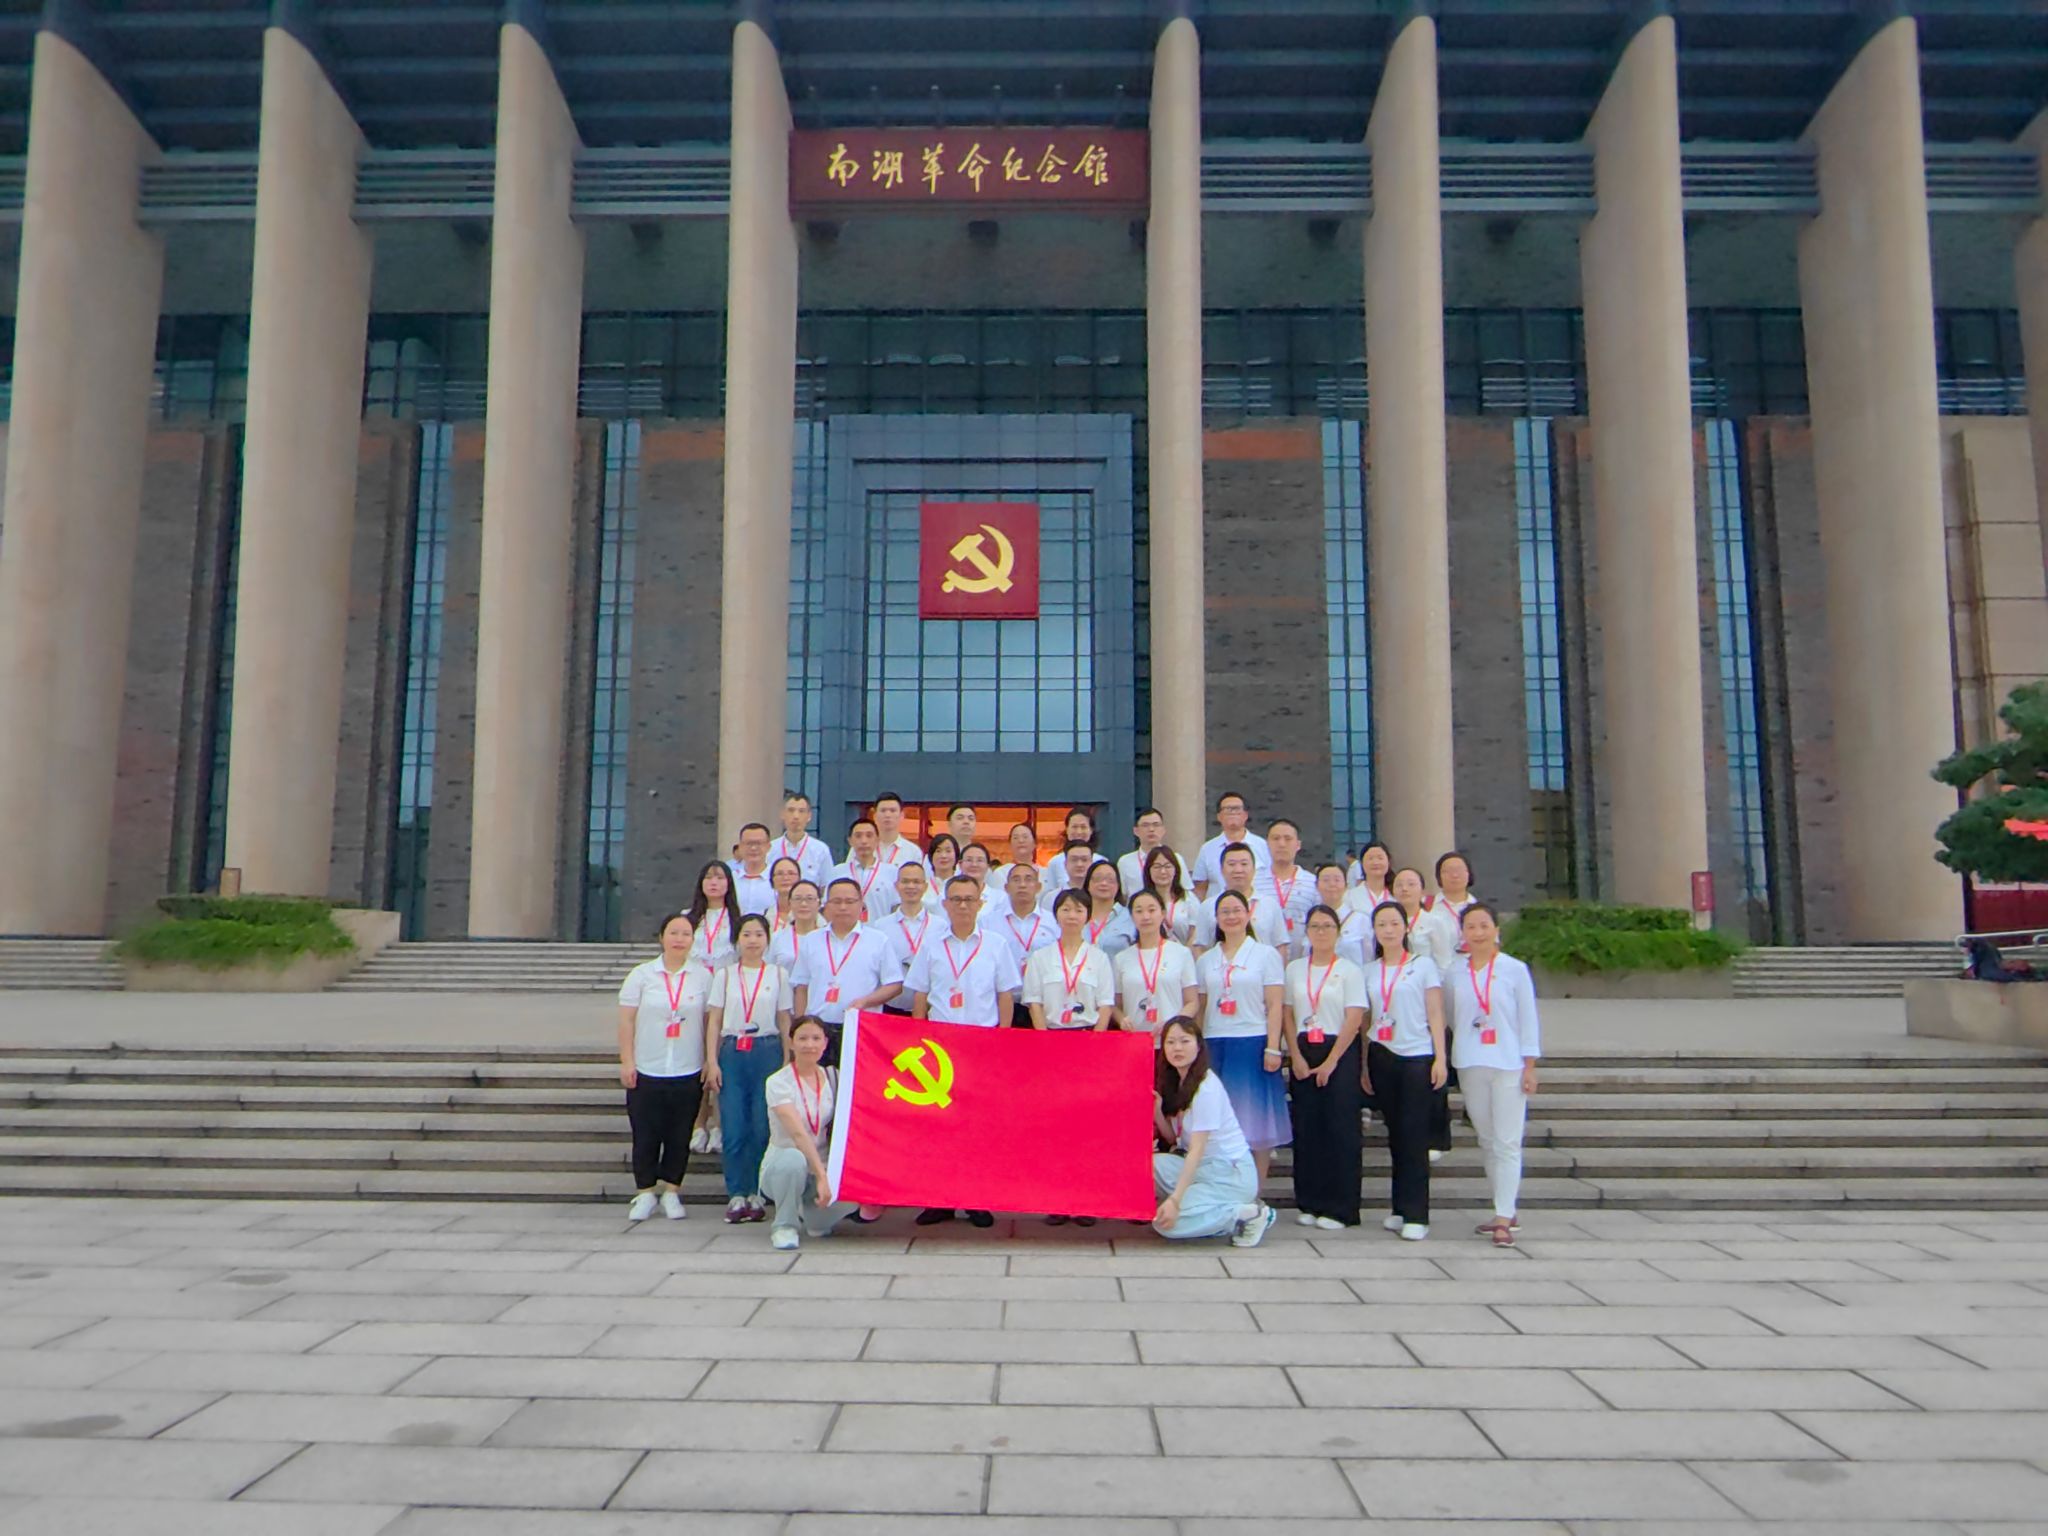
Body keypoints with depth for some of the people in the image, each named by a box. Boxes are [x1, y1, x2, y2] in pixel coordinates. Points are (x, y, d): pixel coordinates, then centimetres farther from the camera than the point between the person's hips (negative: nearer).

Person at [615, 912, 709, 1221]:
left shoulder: (702, 977, 4)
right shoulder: (641, 975, 2)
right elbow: (626, 1021, 1)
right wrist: (626, 1061, -5)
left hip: (688, 1072, 1)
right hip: (646, 1071, -1)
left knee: (680, 1136, 5)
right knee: (645, 1135, 3)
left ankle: (671, 1191, 18)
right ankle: (645, 1192, 16)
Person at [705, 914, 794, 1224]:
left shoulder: (778, 975, 7)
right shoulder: (725, 975, 9)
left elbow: (785, 1021, 7)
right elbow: (714, 1021, 7)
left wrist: (787, 1062, 2)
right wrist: (712, 1062, -1)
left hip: (767, 1051, -1)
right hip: (732, 1051, 1)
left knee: (763, 1126, -3)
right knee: (733, 1127, -3)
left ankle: (756, 1194, 7)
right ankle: (736, 1194, 6)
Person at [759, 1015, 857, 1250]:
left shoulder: (833, 1078, 3)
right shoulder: (778, 1082, -13)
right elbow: (798, 1133, -24)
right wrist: (822, 1175, -33)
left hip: (821, 1166, 5)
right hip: (779, 1168, -5)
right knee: (794, 1160, -39)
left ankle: (815, 1218, 12)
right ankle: (785, 1225, -12)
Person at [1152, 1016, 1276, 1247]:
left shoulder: (1207, 1087, -19)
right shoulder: (1173, 1082, 6)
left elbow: (1197, 1149, -22)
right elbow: (1173, 1138, 6)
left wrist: (1175, 1200, -27)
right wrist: (1157, 1112, -13)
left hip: (1232, 1174, -8)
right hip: (1200, 1167, 8)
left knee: (1166, 1222, -22)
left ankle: (1251, 1214, -6)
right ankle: (1218, 1215, -2)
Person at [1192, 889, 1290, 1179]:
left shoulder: (1266, 954, 4)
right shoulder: (1206, 960, 13)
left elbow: (1275, 1005, -1)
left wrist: (1273, 1048, -9)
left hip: (1253, 1043, -3)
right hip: (1215, 1045, 3)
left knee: (1256, 1121, -1)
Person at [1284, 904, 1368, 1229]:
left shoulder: (1349, 971, -2)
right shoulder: (1294, 969, 9)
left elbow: (1354, 1020, -8)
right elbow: (1287, 1015, 7)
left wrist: (1330, 1062, -13)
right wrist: (1297, 1058, -4)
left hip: (1340, 1053, -3)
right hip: (1303, 1054, 3)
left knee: (1340, 1130, -4)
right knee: (1306, 1129, 3)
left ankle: (1339, 1208, 2)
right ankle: (1310, 1204, 12)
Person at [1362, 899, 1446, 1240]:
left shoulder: (1423, 965, 3)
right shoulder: (1370, 971, 12)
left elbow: (1435, 1014, 0)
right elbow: (1366, 1020, 12)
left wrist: (1440, 1058, -8)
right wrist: (1364, 1065, 8)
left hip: (1417, 1056, -4)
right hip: (1382, 1057, 4)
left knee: (1414, 1135, -7)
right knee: (1395, 1134, 8)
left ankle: (1416, 1215, -5)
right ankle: (1400, 1209, 15)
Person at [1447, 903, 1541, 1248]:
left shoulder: (1515, 970, -2)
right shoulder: (1454, 973, 6)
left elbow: (1528, 1019, -1)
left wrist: (1529, 1066, -4)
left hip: (1509, 1065, -4)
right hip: (1470, 1066, 4)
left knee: (1507, 1143, -5)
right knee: (1487, 1142, 11)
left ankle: (1504, 1219, -5)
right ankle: (1506, 1212, 22)